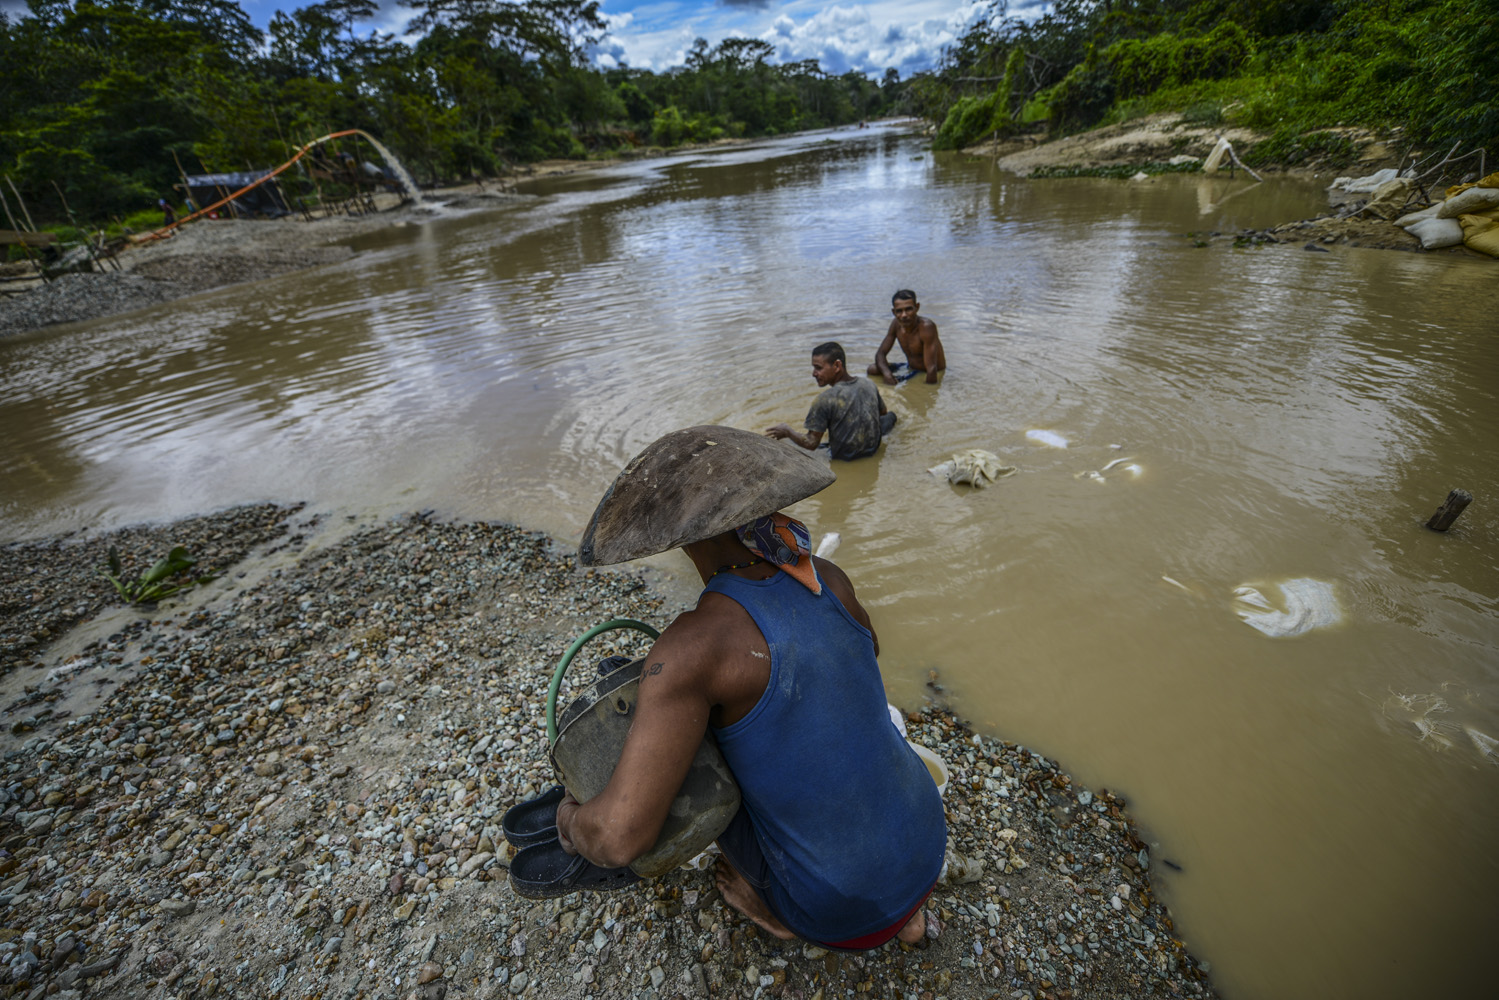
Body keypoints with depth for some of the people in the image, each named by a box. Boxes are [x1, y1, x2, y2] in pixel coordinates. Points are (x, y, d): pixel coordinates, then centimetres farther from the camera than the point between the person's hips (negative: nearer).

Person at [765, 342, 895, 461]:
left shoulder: (824, 399, -27)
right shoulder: (869, 384, -10)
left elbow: (811, 443, -26)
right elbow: (883, 412, 10)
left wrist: (787, 432, -10)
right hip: (872, 449, 6)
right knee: (890, 416, 32)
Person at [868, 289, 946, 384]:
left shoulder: (926, 327, -29)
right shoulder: (896, 324, -8)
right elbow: (880, 353, -4)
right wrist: (887, 373, -24)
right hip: (911, 368, 6)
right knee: (872, 369, -5)